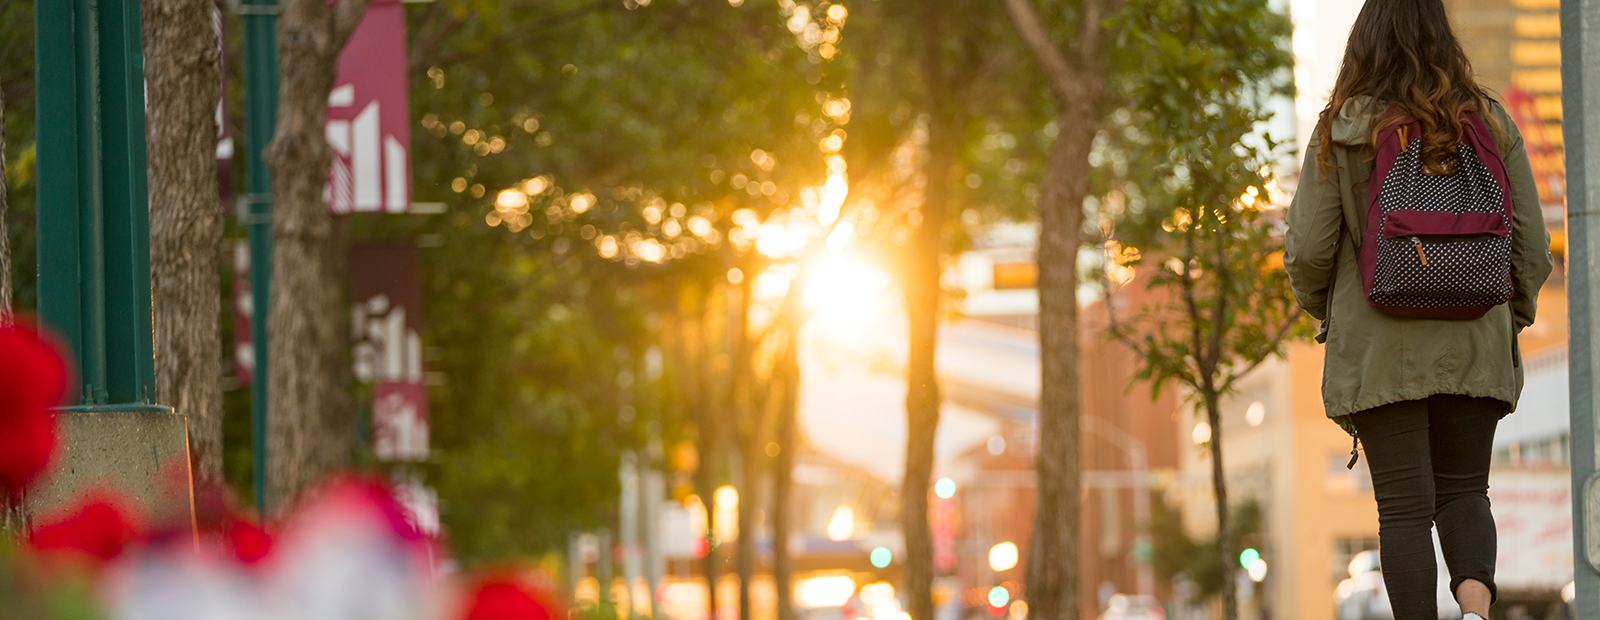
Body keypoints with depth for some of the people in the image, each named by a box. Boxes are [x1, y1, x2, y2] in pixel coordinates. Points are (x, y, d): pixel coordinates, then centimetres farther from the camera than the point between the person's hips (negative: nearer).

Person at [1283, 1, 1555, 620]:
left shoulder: (1338, 135, -5)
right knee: (1464, 490, 12)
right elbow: (1531, 241, 3)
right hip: (1473, 342, 2)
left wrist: (1319, 306, 16)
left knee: (1404, 505, 2)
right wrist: (1512, 316, 19)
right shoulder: (1490, 124, 2)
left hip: (1380, 350, -2)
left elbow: (1308, 246, -5)